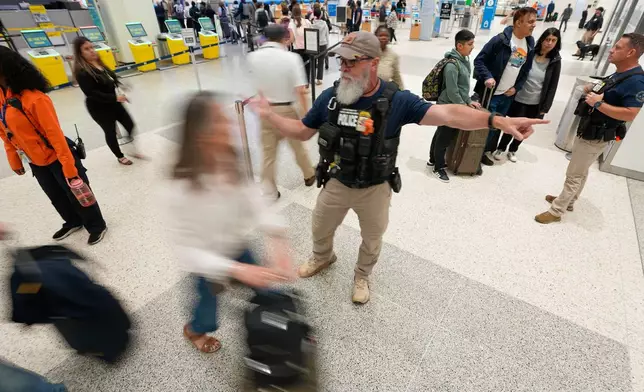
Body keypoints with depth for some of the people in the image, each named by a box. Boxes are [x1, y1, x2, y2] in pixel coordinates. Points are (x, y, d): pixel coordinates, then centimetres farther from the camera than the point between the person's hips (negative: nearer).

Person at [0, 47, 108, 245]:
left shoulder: (34, 98, -23)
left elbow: (55, 133, -24)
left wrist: (69, 167, -24)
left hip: (57, 158, -7)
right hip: (35, 162, 8)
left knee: (77, 193, 7)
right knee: (56, 197, 22)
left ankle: (96, 226, 26)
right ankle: (73, 222, 44)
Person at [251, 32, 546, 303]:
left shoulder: (396, 100, -20)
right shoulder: (329, 97, -11)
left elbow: (448, 114, -26)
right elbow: (302, 131, 0)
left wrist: (498, 121, -37)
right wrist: (269, 114, -9)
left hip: (374, 190, -2)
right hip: (336, 184, 2)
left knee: (372, 239, 21)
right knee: (320, 229, 23)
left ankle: (362, 276, 53)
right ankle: (322, 258, 59)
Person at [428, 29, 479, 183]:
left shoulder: (464, 59, 6)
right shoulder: (452, 65, -23)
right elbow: (452, 92, -23)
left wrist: (469, 101, 12)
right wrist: (465, 108, -15)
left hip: (454, 106, 9)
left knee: (441, 133, 19)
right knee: (444, 137, 3)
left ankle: (433, 159, 35)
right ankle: (438, 167, 17)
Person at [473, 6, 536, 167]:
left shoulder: (530, 45, 7)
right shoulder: (501, 40, -13)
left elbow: (526, 71, 13)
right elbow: (479, 60, -11)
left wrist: (516, 87, 0)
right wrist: (487, 77, -25)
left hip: (508, 96, 6)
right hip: (491, 93, -6)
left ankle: (487, 150, 30)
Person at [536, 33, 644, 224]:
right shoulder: (620, 73, 8)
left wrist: (598, 103, -28)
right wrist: (592, 91, 2)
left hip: (596, 136, -10)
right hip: (587, 130, 10)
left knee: (574, 175, -1)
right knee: (580, 171, 21)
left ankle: (556, 211, 9)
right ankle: (568, 201, 36)